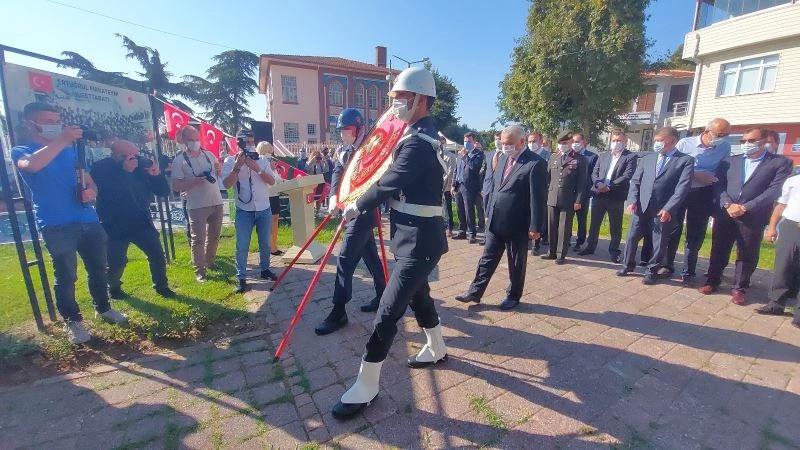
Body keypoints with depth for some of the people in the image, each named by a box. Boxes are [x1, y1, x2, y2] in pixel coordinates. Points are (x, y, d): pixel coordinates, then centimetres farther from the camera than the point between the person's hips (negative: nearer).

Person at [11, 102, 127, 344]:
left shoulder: (71, 150, 17)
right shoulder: (21, 150, 2)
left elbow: (89, 181, 19)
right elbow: (32, 165, -24)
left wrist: (90, 191, -4)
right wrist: (62, 139, -27)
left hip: (88, 220, 5)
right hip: (56, 226, -4)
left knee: (98, 269, 12)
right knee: (66, 276, 0)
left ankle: (103, 308, 30)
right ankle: (72, 321, 16)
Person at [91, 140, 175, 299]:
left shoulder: (140, 167, -2)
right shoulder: (101, 168, -10)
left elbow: (164, 192, -2)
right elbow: (110, 195, -27)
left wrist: (156, 175, -20)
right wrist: (124, 171, -28)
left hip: (141, 222, 3)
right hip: (115, 226, -3)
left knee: (158, 255, 0)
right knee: (117, 262, 3)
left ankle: (161, 286, 17)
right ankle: (113, 288, 31)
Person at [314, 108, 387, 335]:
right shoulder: (344, 152, 13)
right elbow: (337, 173, 2)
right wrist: (334, 196, -16)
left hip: (364, 211, -8)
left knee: (345, 259, -9)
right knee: (370, 255, 16)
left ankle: (338, 313, 0)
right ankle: (383, 297, 31)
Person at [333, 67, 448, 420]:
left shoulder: (418, 143, -20)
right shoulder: (425, 136, 13)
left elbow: (388, 185, -22)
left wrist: (355, 208, -6)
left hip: (419, 239, -11)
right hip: (415, 235, 11)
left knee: (388, 311, -4)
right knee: (417, 294, 24)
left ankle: (366, 385, 12)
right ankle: (436, 349, 47)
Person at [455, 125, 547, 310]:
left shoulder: (536, 163, -14)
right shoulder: (503, 158, 8)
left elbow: (538, 198, -15)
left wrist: (535, 227, -15)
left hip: (517, 225, -6)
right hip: (495, 221, 6)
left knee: (516, 264, 12)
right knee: (487, 258, 13)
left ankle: (513, 296, 31)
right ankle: (475, 292, 22)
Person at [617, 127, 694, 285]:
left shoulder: (685, 160, 1)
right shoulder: (646, 158, 12)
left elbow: (683, 187, -8)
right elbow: (635, 181, 9)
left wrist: (668, 209, -18)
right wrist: (632, 200, -6)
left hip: (664, 210, -3)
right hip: (641, 207, 3)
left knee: (659, 243, 7)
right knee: (631, 237, 8)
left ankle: (651, 271, 24)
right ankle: (628, 265, 26)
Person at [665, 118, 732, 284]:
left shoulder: (725, 147, 1)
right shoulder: (685, 143, -5)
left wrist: (713, 178, -9)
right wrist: (695, 175, -15)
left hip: (702, 195, 2)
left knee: (695, 234, 6)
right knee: (673, 230, 4)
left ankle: (688, 272, 16)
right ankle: (667, 265, 16)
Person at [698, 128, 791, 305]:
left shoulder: (781, 162, 3)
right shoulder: (730, 161, 11)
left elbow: (775, 190, -7)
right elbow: (719, 185, 3)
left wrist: (745, 208, -16)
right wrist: (728, 204, -13)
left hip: (753, 217, -2)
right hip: (725, 214, 2)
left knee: (747, 254, 7)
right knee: (719, 249, 10)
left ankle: (739, 288, 21)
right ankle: (712, 281, 24)